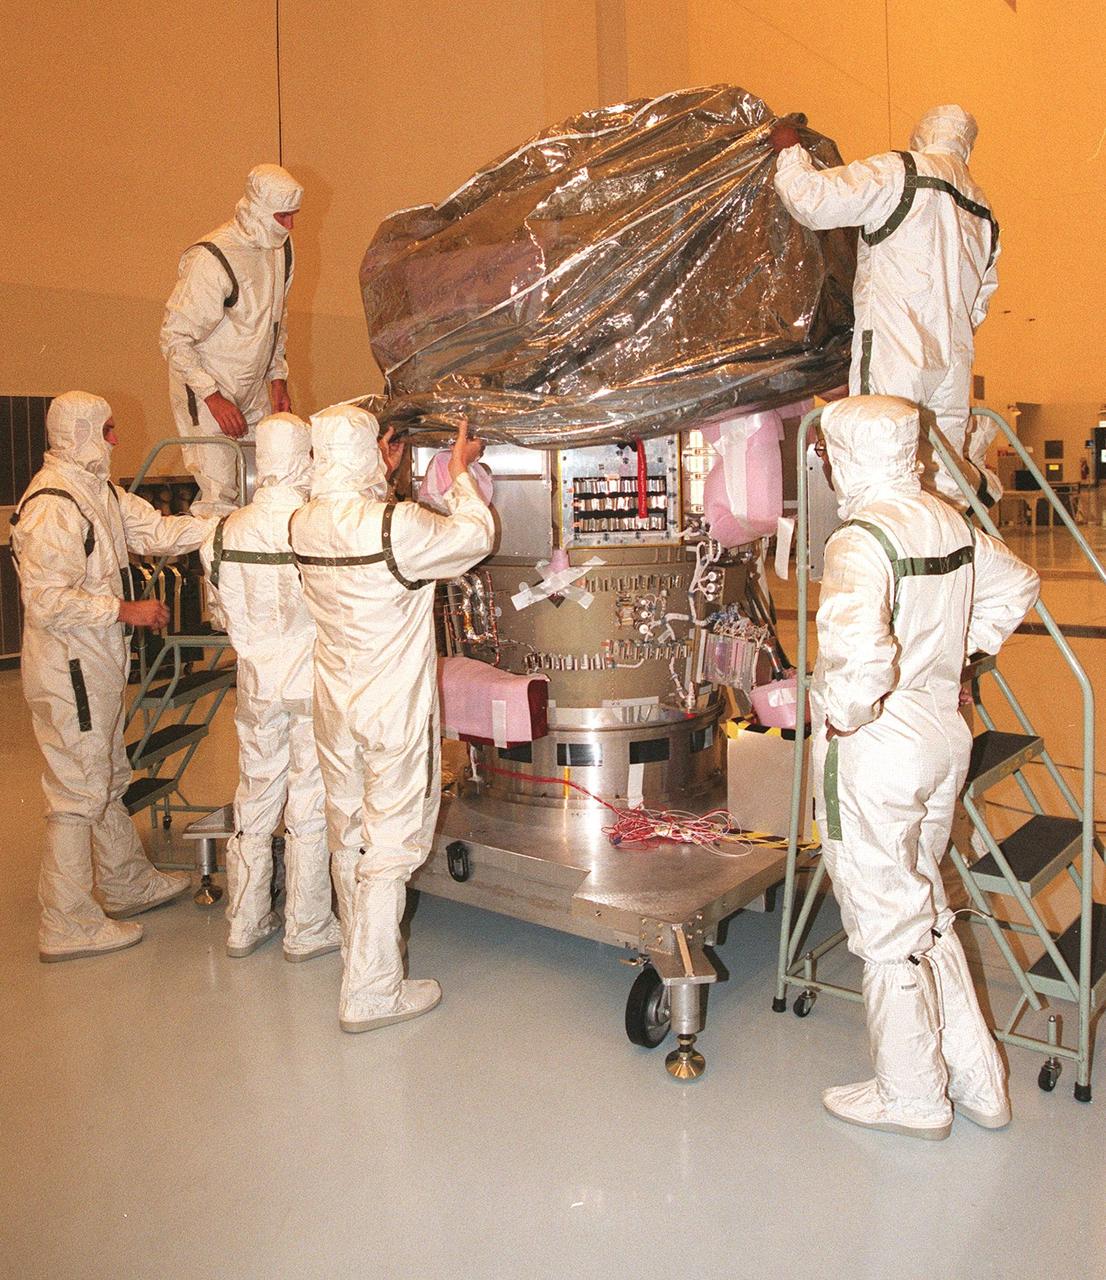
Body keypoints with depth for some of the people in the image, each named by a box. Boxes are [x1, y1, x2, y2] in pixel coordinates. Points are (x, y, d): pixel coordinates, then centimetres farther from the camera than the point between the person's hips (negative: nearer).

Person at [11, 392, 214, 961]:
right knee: (78, 795, -1)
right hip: (68, 672, -10)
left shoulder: (96, 491, 11)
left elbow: (157, 531, 8)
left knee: (109, 780, 21)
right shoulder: (52, 506, -21)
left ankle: (127, 882, 38)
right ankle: (67, 925, 11)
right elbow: (47, 603, -25)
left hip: (98, 665, 10)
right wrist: (127, 610, -19)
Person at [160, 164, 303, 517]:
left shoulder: (281, 249, 5)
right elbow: (174, 338, -18)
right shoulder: (211, 259, -20)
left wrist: (278, 379, 12)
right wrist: (213, 397, -22)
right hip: (205, 393, -7)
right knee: (221, 496, -11)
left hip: (253, 394, 7)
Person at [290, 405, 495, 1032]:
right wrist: (461, 473, 7)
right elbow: (475, 535, -7)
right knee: (392, 845, 2)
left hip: (336, 706, 7)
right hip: (395, 711, -7)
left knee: (349, 835, 20)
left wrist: (382, 476, 22)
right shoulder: (397, 526, -22)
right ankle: (372, 991, 9)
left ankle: (360, 950, 40)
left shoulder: (305, 524, -2)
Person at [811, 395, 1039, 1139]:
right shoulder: (951, 523, 5)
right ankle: (978, 1080, 34)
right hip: (945, 734, 9)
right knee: (926, 910, 23)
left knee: (886, 926, 9)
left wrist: (844, 714, -20)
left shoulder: (862, 537, -22)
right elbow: (1017, 585, 22)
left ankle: (913, 1096, 27)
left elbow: (858, 651, -39)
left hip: (876, 751, -8)